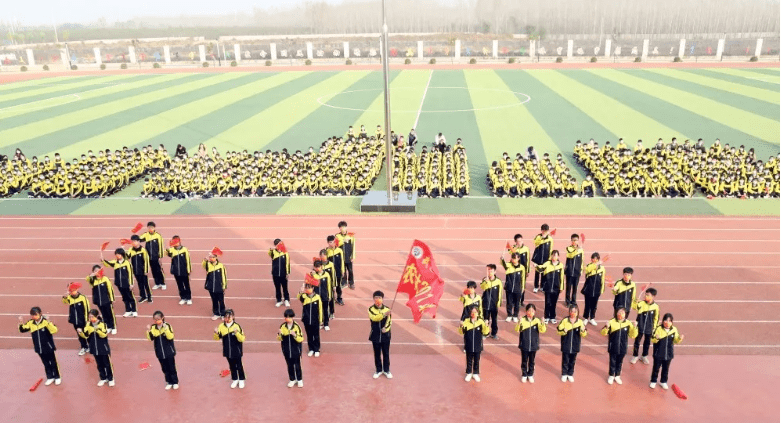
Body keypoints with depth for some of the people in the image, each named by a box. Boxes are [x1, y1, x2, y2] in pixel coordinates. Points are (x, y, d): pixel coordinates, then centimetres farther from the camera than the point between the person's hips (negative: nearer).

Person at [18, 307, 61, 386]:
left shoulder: (46, 321, -21)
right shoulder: (30, 323, -4)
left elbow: (54, 330, -30)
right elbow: (23, 329, 8)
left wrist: (49, 323, -44)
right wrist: (21, 323, -10)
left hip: (48, 347, -5)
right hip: (39, 349, 5)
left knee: (53, 363, 9)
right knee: (46, 363, 17)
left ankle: (57, 377, 23)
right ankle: (50, 377, 30)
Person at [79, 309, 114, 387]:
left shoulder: (102, 324, -16)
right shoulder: (88, 325, -1)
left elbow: (104, 334, -28)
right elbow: (85, 336, -2)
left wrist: (97, 329, -42)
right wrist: (81, 332, -21)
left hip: (104, 349, -5)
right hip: (95, 349, 5)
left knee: (107, 364, 7)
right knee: (99, 364, 17)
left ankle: (110, 378, 22)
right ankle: (103, 378, 32)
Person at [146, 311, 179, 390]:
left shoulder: (167, 325, -14)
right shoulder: (153, 327, -4)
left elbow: (170, 337, -23)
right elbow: (150, 338, -5)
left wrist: (165, 328, -33)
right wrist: (148, 331, -19)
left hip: (169, 351, -3)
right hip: (160, 352, 3)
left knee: (172, 367, 8)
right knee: (165, 368, 13)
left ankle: (175, 382, 23)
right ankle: (169, 382, 28)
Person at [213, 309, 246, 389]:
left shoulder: (236, 326, -18)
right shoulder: (221, 326, -7)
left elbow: (242, 339, -19)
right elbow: (217, 338, 1)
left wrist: (236, 333, -35)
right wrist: (216, 333, -19)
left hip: (237, 352, -3)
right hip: (228, 351, 3)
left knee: (239, 366, 11)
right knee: (232, 366, 18)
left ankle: (241, 380, 30)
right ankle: (234, 380, 36)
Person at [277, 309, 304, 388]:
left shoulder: (296, 326, -15)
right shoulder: (282, 326, -6)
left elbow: (301, 339, -15)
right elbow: (279, 339, 1)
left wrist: (295, 335, -31)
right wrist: (279, 334, -20)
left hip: (296, 350, -3)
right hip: (287, 350, 3)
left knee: (297, 365, 11)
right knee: (290, 365, 16)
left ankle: (299, 379, 29)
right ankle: (292, 379, 33)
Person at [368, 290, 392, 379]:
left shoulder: (387, 309, -5)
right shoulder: (371, 309, -8)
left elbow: (390, 321, -2)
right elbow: (374, 318, -26)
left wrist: (386, 328, -20)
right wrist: (384, 314, -40)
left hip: (385, 335, 0)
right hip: (375, 335, 0)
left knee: (386, 354, 10)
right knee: (377, 354, 12)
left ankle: (386, 370, 25)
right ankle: (378, 370, 27)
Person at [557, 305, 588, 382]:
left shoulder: (580, 322, -6)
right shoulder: (565, 321, -9)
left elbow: (584, 335, -5)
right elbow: (559, 331, -5)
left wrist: (583, 330, -27)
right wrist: (563, 331, -25)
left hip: (575, 346, 1)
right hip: (566, 346, -1)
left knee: (572, 361, 15)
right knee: (565, 361, 10)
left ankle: (570, 374, 31)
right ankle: (564, 374, 27)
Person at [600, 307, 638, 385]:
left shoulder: (628, 323, -7)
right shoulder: (612, 322, -13)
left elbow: (633, 335, -3)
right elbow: (603, 333, -10)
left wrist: (635, 328, -18)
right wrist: (606, 327, -30)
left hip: (622, 348, 2)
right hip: (613, 348, -2)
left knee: (619, 362, 18)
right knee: (612, 362, 13)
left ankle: (617, 376, 37)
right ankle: (611, 376, 32)